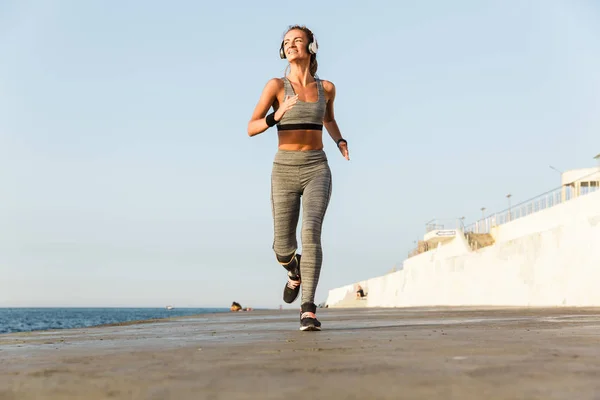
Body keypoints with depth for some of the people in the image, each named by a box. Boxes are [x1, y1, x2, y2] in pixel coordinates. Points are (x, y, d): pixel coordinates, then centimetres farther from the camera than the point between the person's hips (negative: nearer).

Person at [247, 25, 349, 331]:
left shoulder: (326, 87, 7)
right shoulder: (275, 85, -1)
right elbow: (251, 129, -7)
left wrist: (340, 142, 8)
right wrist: (277, 116, -26)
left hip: (317, 170, 0)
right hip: (285, 171, 0)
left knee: (311, 232, -25)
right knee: (283, 247, 2)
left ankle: (308, 311, -24)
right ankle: (296, 272, 41)